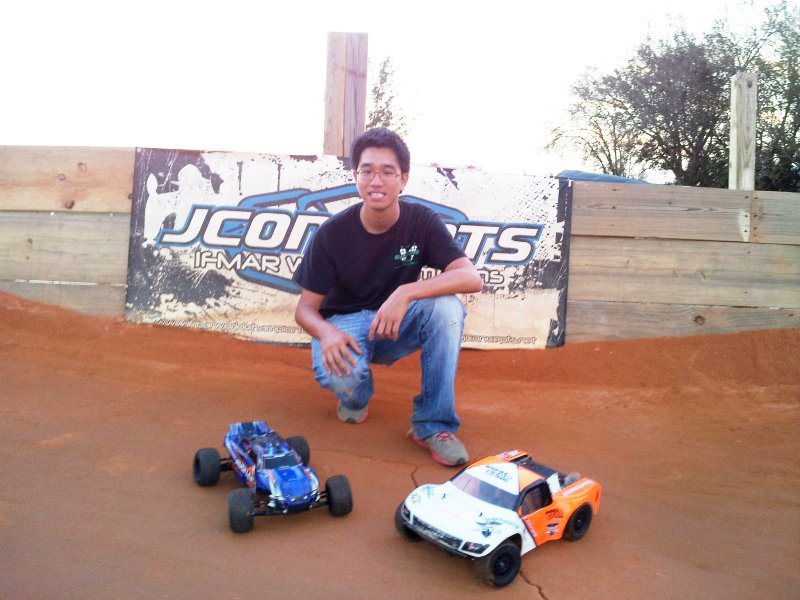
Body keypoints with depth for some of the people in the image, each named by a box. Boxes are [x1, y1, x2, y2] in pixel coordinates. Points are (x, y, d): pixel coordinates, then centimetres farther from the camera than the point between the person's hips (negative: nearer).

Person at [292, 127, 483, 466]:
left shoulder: (422, 222, -13)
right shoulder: (333, 233, -15)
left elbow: (471, 278, -26)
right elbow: (306, 307, -10)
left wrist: (406, 293, -40)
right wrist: (326, 332, -34)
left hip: (397, 325, 2)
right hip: (345, 322, -1)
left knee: (447, 306, -30)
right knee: (337, 374, -36)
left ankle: (433, 424, -17)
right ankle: (356, 394, 6)